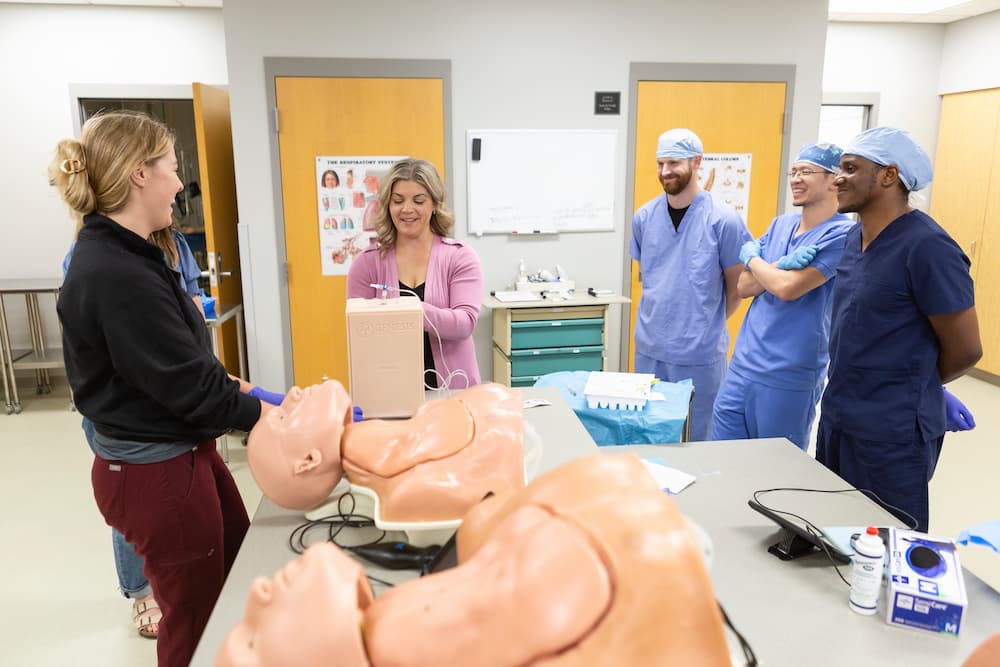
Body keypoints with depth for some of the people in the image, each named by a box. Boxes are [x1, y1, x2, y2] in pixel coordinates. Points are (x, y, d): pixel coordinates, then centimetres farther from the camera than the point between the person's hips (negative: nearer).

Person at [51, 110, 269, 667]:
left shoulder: (119, 255, 4)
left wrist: (244, 390, 5)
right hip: (157, 471, -9)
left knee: (242, 569, 24)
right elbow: (190, 387, -25)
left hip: (179, 453, 9)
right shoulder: (117, 275, -27)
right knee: (198, 622, 11)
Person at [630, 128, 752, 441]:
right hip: (649, 347, 4)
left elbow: (737, 286, 0)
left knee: (694, 438, 9)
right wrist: (661, 317, 12)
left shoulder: (723, 221, -10)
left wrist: (708, 325, 5)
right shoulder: (643, 217, 2)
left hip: (700, 353, -4)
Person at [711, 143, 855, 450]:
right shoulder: (780, 224, 10)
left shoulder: (842, 234, -11)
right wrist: (781, 266, -13)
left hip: (788, 377, -6)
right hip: (742, 365, 6)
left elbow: (787, 287, -21)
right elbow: (744, 287, 6)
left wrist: (751, 257, -3)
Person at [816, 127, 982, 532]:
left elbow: (965, 350, -13)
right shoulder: (855, 236, 6)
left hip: (893, 432, -8)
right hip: (836, 418, 8)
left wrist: (912, 388, 3)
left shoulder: (926, 246, -19)